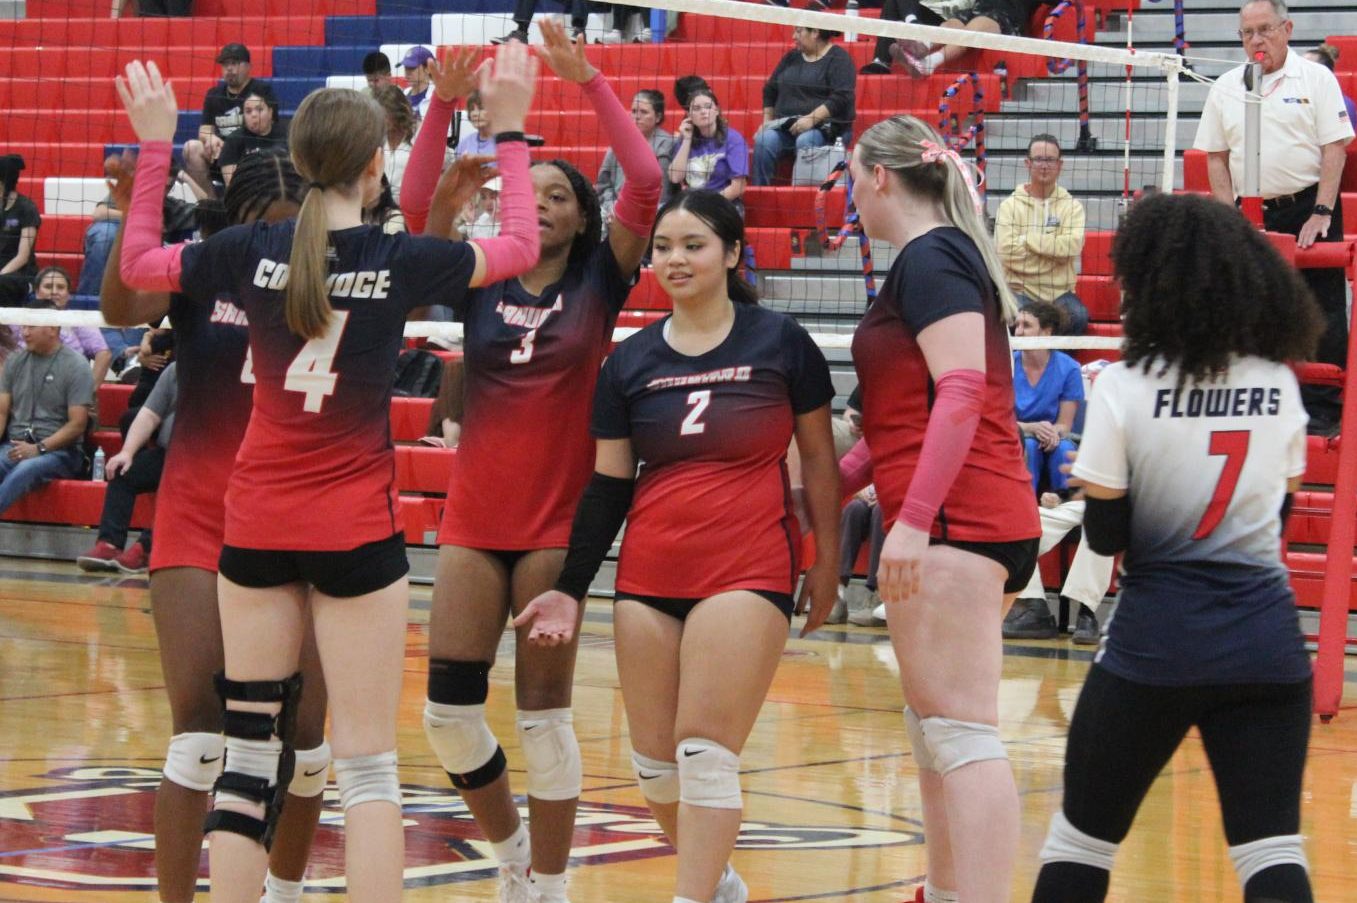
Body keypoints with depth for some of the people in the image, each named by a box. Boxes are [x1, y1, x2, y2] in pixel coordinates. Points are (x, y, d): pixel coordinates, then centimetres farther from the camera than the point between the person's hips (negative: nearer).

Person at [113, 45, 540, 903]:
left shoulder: (252, 250, -4)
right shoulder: (402, 260, -9)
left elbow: (137, 263, 14)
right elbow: (519, 246, 9)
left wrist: (154, 145, 20)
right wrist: (511, 130, 16)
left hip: (256, 523, 3)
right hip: (357, 527, -3)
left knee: (251, 749, 9)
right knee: (369, 761, 0)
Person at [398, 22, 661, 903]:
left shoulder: (599, 283, 1)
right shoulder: (481, 284, 8)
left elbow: (646, 184, -12)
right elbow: (421, 204, -4)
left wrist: (589, 79, -15)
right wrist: (445, 103, -15)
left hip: (560, 522, -3)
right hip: (474, 521, 3)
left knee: (544, 710, -1)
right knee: (448, 708, 1)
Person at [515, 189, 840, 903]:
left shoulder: (780, 342, -1)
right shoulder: (629, 361, 8)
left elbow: (817, 456, 6)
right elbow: (607, 483, 10)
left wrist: (827, 559, 4)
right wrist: (570, 589, 4)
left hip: (748, 570, -4)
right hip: (648, 576, 4)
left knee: (705, 753, -13)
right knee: (653, 763, 6)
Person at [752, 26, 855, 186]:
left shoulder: (838, 58, 0)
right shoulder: (791, 57, 19)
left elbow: (841, 98, -13)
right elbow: (770, 91, 24)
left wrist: (812, 119, -22)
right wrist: (767, 121, 10)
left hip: (825, 127, -5)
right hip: (786, 127, 5)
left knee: (805, 141, -37)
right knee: (764, 141, -26)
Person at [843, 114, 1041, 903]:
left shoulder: (930, 259, -8)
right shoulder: (944, 257, 22)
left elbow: (961, 391, -20)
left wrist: (914, 518, -25)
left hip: (951, 525, -10)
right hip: (992, 519, 10)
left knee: (961, 733, -15)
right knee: (936, 730, 16)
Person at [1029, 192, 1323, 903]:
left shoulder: (1125, 387, -8)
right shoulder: (1279, 384, 5)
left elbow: (1106, 537, -4)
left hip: (1157, 639, -3)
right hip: (1266, 639, 3)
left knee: (1081, 839, 10)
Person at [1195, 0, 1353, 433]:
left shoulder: (1315, 78, -1)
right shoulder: (1226, 88, 9)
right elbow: (1215, 157, 11)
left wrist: (1321, 214, -12)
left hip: (1308, 207, -3)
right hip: (1251, 214, 3)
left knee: (1320, 312, -3)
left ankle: (1321, 409, 3)